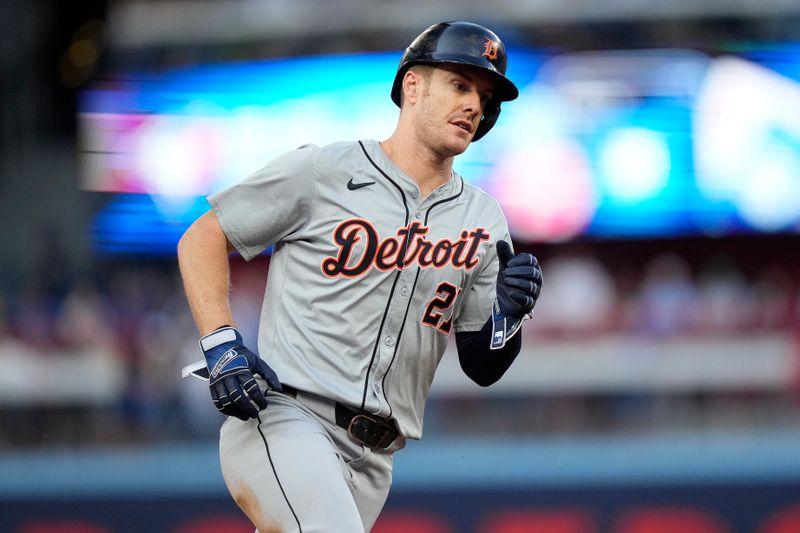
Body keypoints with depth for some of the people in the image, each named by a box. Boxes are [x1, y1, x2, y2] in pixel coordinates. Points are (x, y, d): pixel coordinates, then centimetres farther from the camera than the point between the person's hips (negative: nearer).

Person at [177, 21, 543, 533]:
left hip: (371, 461, 6)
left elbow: (482, 367, 14)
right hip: (283, 421, -6)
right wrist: (222, 344, -8)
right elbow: (201, 239, 6)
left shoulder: (483, 219, 13)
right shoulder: (321, 171, -1)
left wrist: (508, 314, -8)